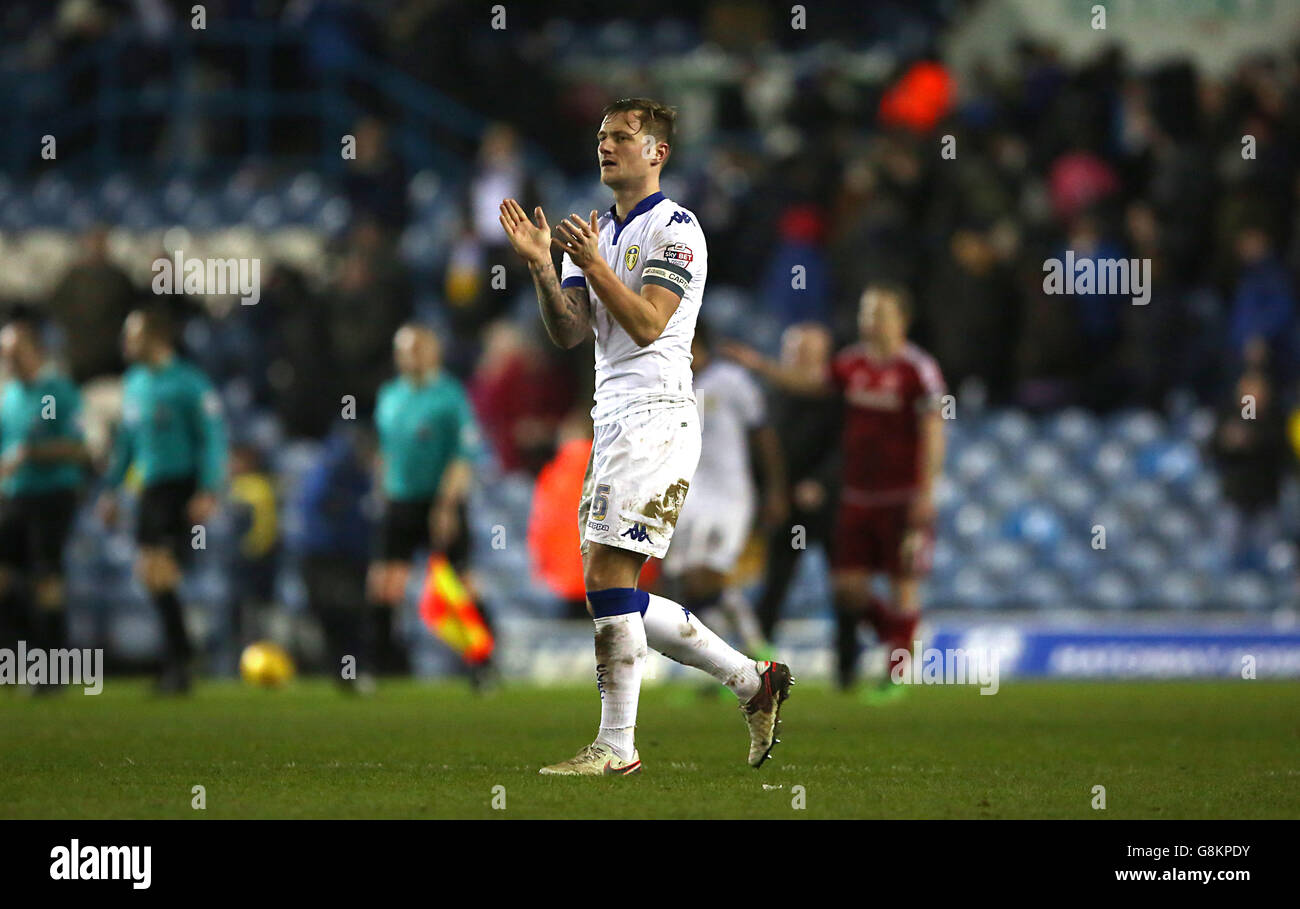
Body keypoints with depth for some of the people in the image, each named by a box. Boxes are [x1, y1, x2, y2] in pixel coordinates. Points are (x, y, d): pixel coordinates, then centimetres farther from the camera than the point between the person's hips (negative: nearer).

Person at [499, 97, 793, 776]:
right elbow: (569, 333, 10)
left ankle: (617, 745, -8)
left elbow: (646, 324, -17)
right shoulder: (598, 232, 19)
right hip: (613, 419, 9)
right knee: (617, 595, 8)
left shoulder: (674, 228, -6)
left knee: (607, 578, -13)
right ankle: (753, 681, 16)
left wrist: (591, 262, -24)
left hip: (655, 414, -9)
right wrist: (541, 265, -4)